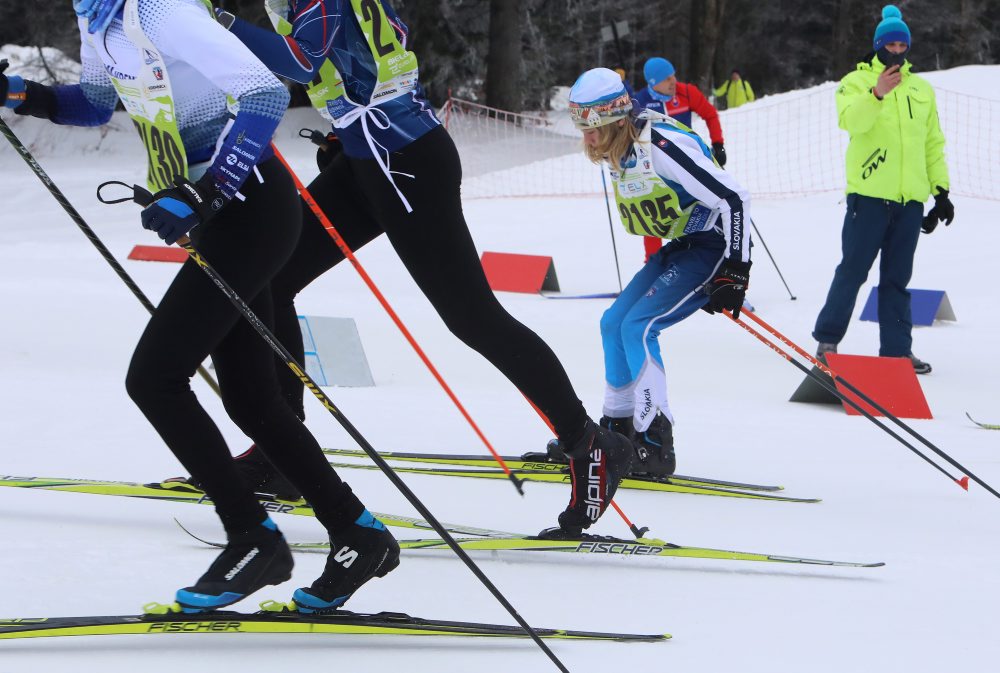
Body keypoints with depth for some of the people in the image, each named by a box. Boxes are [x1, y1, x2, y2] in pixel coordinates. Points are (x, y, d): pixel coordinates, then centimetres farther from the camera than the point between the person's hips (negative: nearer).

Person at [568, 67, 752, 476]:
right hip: (680, 246, 10)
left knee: (638, 326, -19)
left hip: (713, 244, -10)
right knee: (614, 323, 9)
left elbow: (732, 198, -27)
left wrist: (735, 273, -27)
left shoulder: (660, 146, -26)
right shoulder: (617, 152, 3)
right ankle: (619, 429, 19)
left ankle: (654, 440, -18)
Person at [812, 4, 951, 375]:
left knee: (897, 277, 7)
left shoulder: (921, 89, 17)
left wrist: (941, 189, 12)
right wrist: (876, 94, -35)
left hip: (910, 199, 4)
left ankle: (896, 348, 9)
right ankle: (827, 339, 6)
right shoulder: (857, 81, 2)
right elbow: (851, 120, -18)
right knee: (853, 270, -3)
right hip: (869, 194, -4)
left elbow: (933, 143, 19)